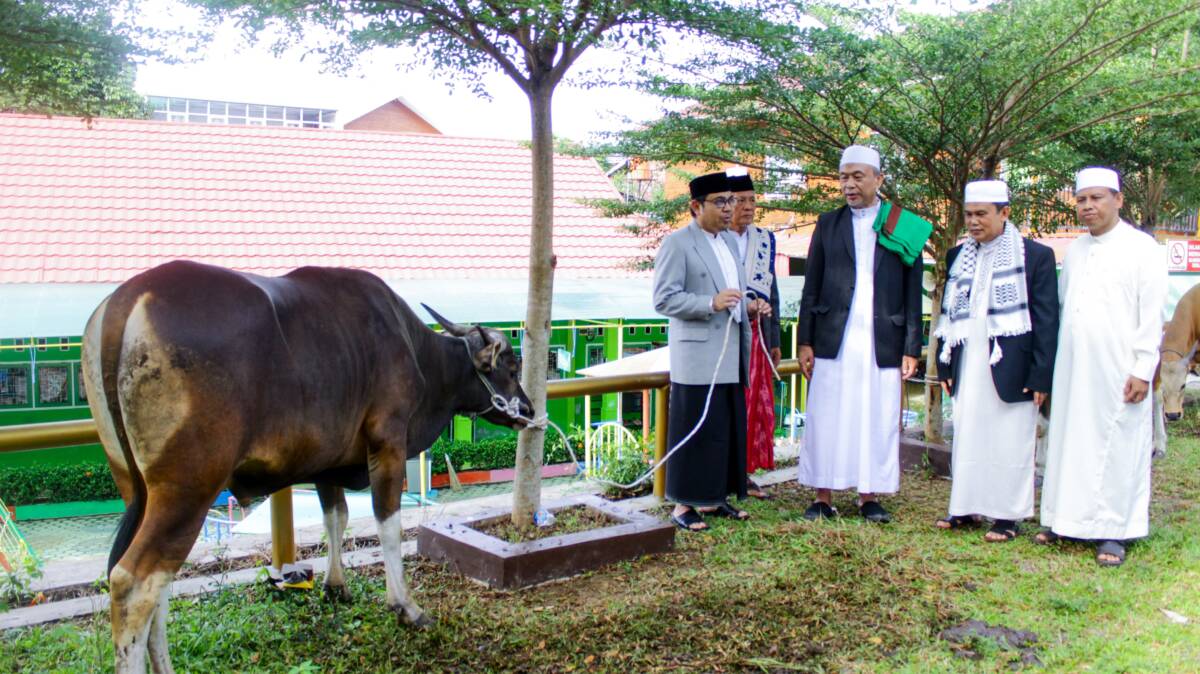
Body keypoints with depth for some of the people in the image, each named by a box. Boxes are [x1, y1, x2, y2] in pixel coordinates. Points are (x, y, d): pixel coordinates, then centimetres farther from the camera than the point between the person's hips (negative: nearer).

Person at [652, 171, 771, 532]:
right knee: (695, 431, -4)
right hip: (697, 356, -8)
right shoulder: (677, 243, -7)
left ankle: (713, 499, 23)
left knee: (728, 430, 12)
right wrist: (711, 303, -25)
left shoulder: (729, 241, 17)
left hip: (730, 358, 8)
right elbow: (664, 299, -14)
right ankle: (683, 505, 5)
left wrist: (749, 307, 7)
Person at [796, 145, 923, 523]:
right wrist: (805, 342, 1)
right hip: (833, 343, 1)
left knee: (877, 422, 4)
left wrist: (911, 348, 0)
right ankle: (823, 498, 10)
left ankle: (869, 497, 16)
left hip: (882, 345, 0)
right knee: (826, 420, 2)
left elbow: (912, 293, 5)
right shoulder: (828, 224, 9)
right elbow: (811, 288, 7)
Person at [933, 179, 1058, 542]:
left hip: (1010, 368, -4)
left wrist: (1041, 375, -11)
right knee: (966, 437, 9)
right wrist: (945, 366, 9)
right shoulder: (958, 257, 10)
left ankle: (1008, 515, 13)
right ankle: (965, 508, 20)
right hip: (968, 368, 5)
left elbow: (1047, 319, -6)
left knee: (1009, 441, 3)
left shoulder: (1035, 255, -4)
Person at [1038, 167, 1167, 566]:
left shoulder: (1141, 248, -3)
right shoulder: (1074, 251, 14)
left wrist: (1143, 369, -12)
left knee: (1116, 448, 0)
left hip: (1117, 370, -5)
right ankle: (1065, 520, 18)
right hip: (1071, 368, 5)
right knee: (1068, 441, 8)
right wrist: (1049, 365, 12)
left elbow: (1152, 315, -6)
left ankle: (1112, 532, 7)